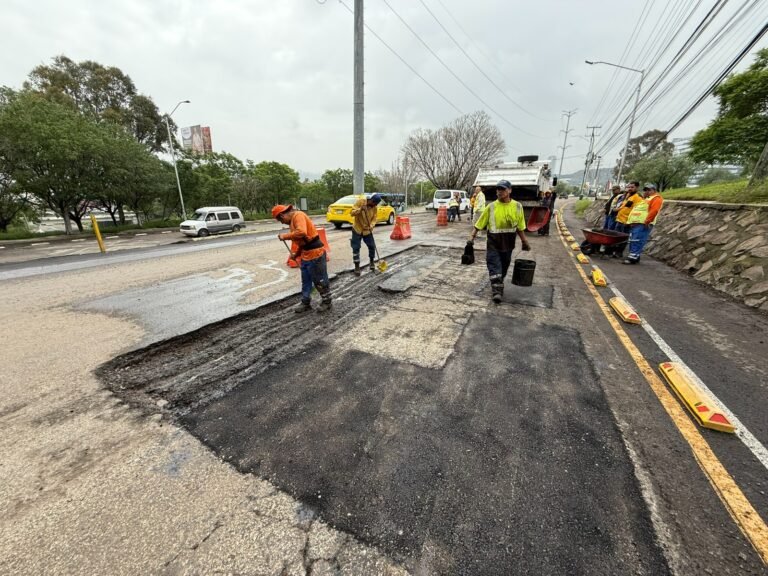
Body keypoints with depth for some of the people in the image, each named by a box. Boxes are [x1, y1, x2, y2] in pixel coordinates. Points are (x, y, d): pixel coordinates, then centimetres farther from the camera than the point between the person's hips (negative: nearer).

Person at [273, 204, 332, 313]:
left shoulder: (298, 215, -14)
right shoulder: (293, 219, 16)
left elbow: (301, 233, -31)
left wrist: (285, 236, -19)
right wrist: (297, 254, 21)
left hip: (315, 253, -10)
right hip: (306, 254, 10)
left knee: (320, 280, 3)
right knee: (306, 280, 16)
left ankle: (327, 301, 18)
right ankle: (306, 303, 27)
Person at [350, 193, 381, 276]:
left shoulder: (375, 207, -5)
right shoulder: (360, 201, -14)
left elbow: (374, 219, -5)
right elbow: (352, 212, -16)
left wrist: (371, 226, -25)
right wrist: (360, 209, -32)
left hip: (367, 230, 3)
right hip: (357, 229, -3)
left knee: (372, 246, 5)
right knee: (356, 248, -3)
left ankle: (371, 262, 28)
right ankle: (357, 267, 5)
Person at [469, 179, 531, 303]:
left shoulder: (517, 206, 0)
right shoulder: (491, 207, -6)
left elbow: (520, 227, 7)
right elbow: (479, 224, -2)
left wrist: (524, 241, 8)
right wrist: (472, 236, -9)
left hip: (507, 244, 3)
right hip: (493, 243, -2)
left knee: (503, 267, 14)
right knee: (494, 266, -7)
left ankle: (499, 287, 33)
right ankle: (496, 291, -5)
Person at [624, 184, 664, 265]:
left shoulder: (656, 198, 2)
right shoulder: (646, 199, 31)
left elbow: (654, 211, -13)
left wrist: (646, 222, -21)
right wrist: (630, 221, 17)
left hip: (642, 224, -9)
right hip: (635, 223, 9)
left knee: (637, 241, -14)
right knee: (633, 241, 9)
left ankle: (633, 258, -17)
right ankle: (635, 256, 15)